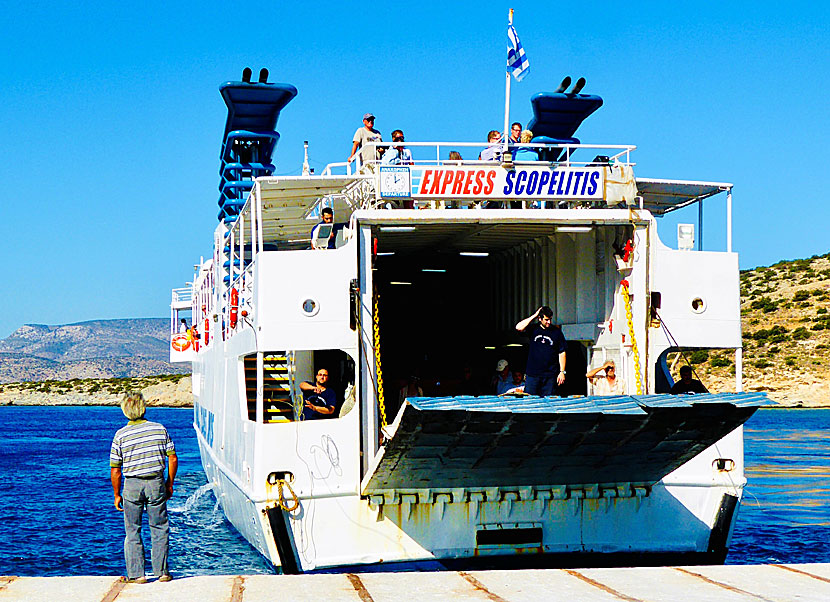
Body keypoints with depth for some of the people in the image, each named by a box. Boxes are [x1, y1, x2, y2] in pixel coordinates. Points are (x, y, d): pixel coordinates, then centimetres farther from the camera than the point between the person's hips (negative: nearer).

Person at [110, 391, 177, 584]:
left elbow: (115, 470, -2)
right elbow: (173, 459, 1)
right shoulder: (160, 429, -1)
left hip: (132, 485, -1)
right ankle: (161, 572, 12)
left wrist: (117, 495, 8)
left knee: (132, 531, 9)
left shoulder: (120, 435, -5)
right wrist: (170, 484, 13)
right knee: (159, 529, 11)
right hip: (157, 483, 1)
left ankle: (136, 573, 8)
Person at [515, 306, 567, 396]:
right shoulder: (533, 329, 6)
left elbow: (562, 353, 7)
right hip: (532, 373, 0)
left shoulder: (556, 332, 6)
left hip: (550, 375, 0)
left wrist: (562, 372, 0)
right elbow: (519, 327, -12)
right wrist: (534, 316, -6)